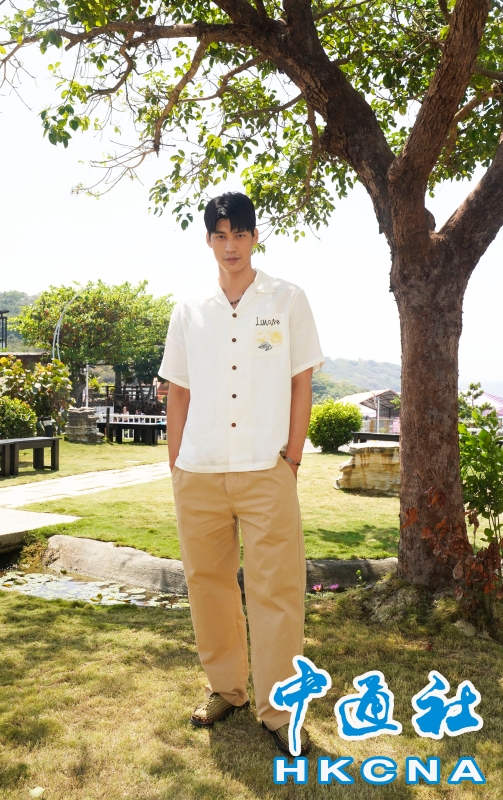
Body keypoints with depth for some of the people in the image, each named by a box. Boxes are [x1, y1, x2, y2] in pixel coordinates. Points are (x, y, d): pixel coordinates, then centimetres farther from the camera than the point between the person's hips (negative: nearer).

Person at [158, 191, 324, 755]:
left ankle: (277, 710, 13)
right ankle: (224, 688, 30)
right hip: (199, 473, 3)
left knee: (275, 590, -1)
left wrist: (292, 459, -2)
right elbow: (179, 393, 12)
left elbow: (301, 385, 3)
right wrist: (175, 465, 7)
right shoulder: (188, 312, 11)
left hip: (266, 470, -3)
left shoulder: (287, 301, 5)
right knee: (207, 582, 11)